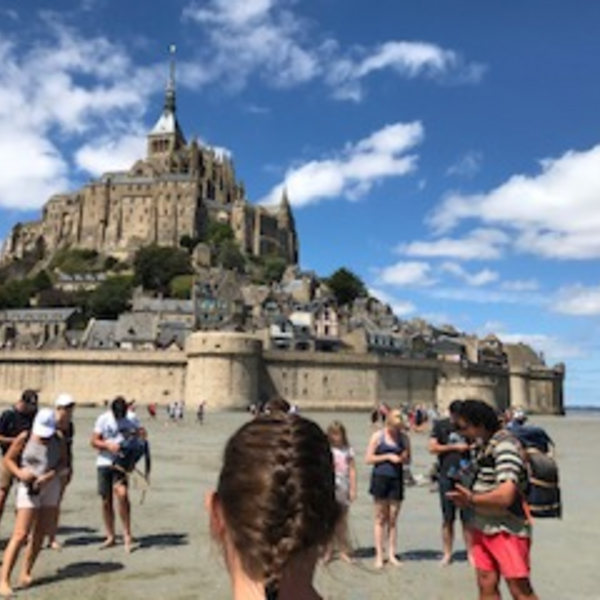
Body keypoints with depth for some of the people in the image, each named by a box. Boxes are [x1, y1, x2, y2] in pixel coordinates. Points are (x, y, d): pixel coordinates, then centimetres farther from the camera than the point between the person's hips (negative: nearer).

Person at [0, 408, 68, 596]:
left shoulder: (59, 441, -1)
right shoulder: (24, 438, -7)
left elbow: (63, 464, 1)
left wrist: (49, 476, -17)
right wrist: (19, 472, -18)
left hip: (51, 488, 3)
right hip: (29, 488, -3)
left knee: (39, 534, 6)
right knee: (21, 534, -11)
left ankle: (25, 572, 19)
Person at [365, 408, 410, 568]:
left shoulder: (404, 437, 6)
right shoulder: (378, 436, -2)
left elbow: (408, 459, 15)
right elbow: (368, 459, -3)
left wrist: (404, 458, -9)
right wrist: (388, 456, -12)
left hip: (397, 479, 2)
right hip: (381, 477, -2)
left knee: (393, 519, 5)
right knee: (381, 519, 3)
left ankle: (391, 554, 14)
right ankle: (379, 555, 9)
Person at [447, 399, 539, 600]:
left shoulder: (505, 446, -19)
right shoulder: (486, 445, 9)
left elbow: (505, 496, -28)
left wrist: (471, 499, -12)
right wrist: (468, 497, 3)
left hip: (508, 530, -8)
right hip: (484, 528, 9)